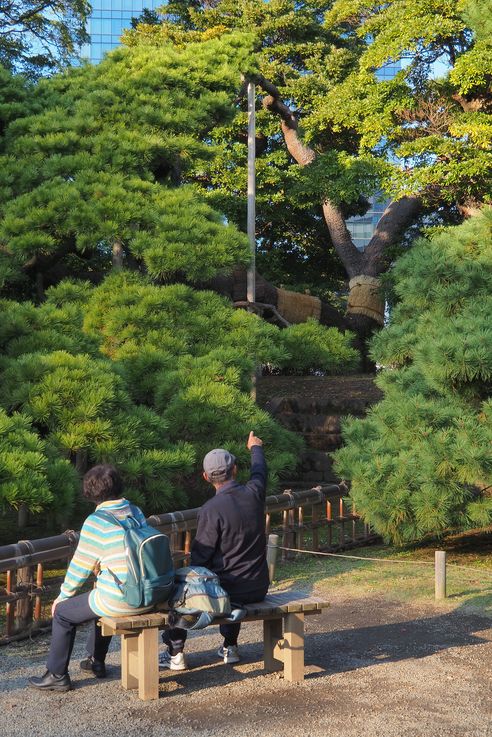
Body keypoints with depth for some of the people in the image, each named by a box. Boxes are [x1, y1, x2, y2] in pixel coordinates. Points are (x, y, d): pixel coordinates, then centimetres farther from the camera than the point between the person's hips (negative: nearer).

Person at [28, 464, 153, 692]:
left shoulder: (96, 522, -15)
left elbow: (80, 566, -7)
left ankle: (57, 675, 22)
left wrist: (63, 596, 7)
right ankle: (96, 662, 45)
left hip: (119, 601, -7)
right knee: (98, 600, 36)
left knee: (63, 612, 14)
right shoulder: (137, 513, 5)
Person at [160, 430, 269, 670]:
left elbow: (200, 556, -13)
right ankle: (230, 647, 41)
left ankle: (175, 654, 25)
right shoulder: (253, 494, -5)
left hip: (227, 590, -5)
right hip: (258, 588, 5)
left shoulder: (211, 509, -20)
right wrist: (255, 448, 40)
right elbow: (259, 472, 19)